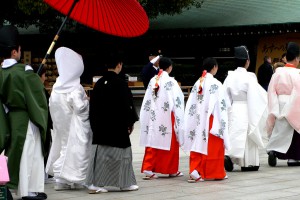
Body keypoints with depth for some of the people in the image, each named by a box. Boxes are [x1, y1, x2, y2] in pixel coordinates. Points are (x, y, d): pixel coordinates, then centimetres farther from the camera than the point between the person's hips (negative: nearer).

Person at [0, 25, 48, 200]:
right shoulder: (24, 71, -16)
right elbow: (38, 94, -10)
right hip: (26, 119, -6)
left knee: (15, 151, 13)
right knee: (29, 153, 0)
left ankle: (17, 185, 17)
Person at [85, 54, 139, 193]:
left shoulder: (99, 83, 5)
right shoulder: (120, 83, -12)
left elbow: (93, 105, 10)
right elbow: (127, 104, -11)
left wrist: (95, 124, 16)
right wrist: (130, 122, 0)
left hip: (100, 124, 6)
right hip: (117, 125, -5)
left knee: (99, 152, 7)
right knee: (123, 151, 7)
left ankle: (94, 183, 2)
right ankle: (125, 183, 15)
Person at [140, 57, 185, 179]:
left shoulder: (153, 81, 3)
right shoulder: (171, 82, -10)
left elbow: (147, 101, 6)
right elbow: (177, 100, -10)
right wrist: (178, 119, -2)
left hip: (153, 118, 4)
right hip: (167, 117, -4)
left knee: (152, 142, 5)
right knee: (170, 143, 7)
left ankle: (148, 170, 0)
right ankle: (172, 170, 16)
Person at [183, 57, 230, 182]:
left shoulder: (198, 83, 5)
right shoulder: (215, 84, -11)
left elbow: (191, 105, 4)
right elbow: (220, 105, -13)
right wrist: (221, 123, -8)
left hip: (198, 121, 5)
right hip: (211, 120, -5)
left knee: (198, 144, 7)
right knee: (213, 147, 4)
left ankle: (195, 172, 1)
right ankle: (214, 173, 11)